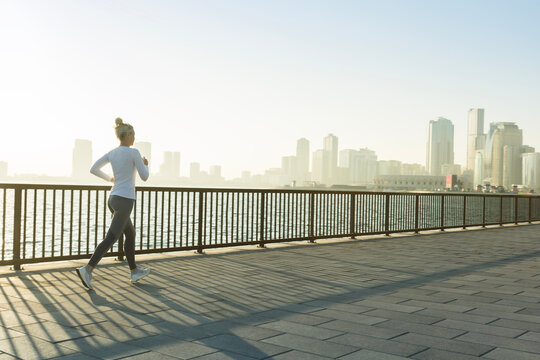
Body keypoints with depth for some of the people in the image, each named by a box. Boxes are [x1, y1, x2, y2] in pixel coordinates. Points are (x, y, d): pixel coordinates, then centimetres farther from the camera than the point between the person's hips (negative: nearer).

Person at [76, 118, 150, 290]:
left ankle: (135, 272, 25)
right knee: (110, 239, -11)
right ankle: (87, 270, -23)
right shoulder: (134, 152, -11)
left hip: (113, 199, 9)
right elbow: (144, 177, -6)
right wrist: (145, 165, 17)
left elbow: (93, 169, 10)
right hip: (125, 201, -9)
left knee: (130, 234, 20)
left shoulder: (111, 153, 9)